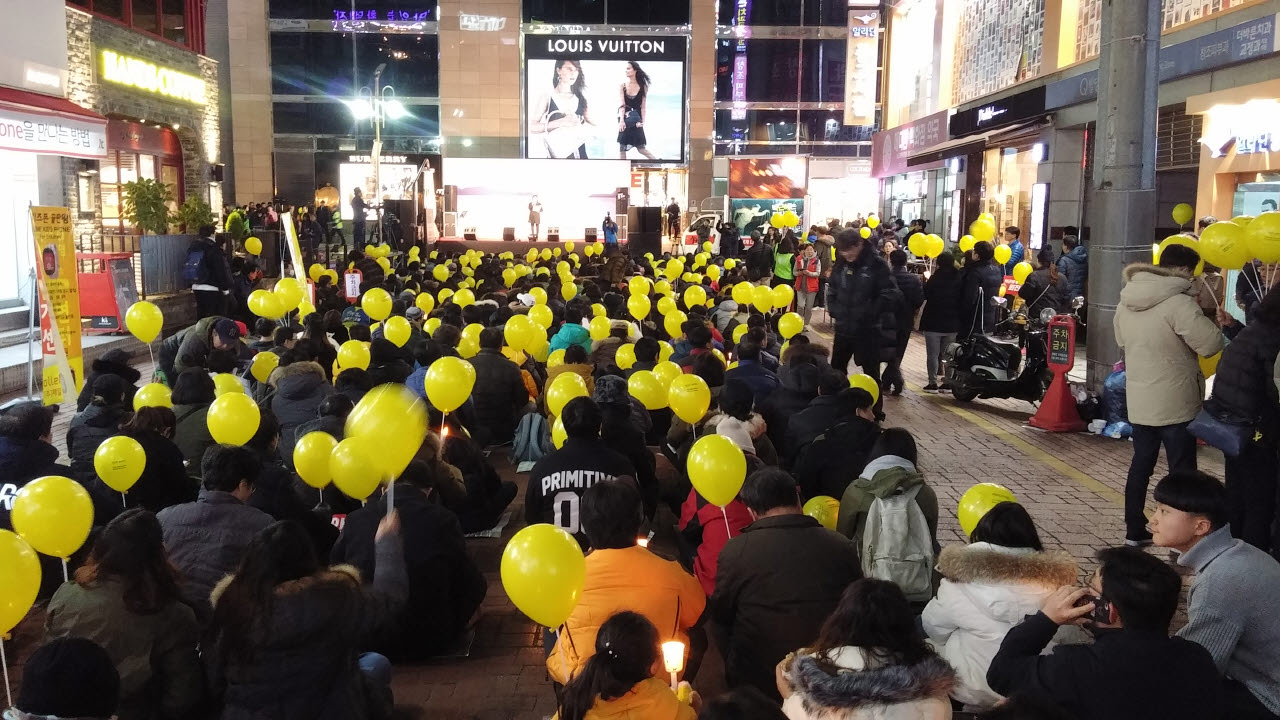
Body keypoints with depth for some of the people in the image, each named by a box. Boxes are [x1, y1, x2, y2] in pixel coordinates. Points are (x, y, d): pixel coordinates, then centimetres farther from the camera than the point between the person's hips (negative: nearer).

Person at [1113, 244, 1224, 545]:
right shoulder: (1179, 303, -19)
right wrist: (1207, 321, 0)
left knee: (1140, 465, 15)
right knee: (1181, 471, 3)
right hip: (1175, 403, -7)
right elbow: (1211, 344, -18)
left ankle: (1134, 531, 21)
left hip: (1138, 401, 7)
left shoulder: (1126, 301, 5)